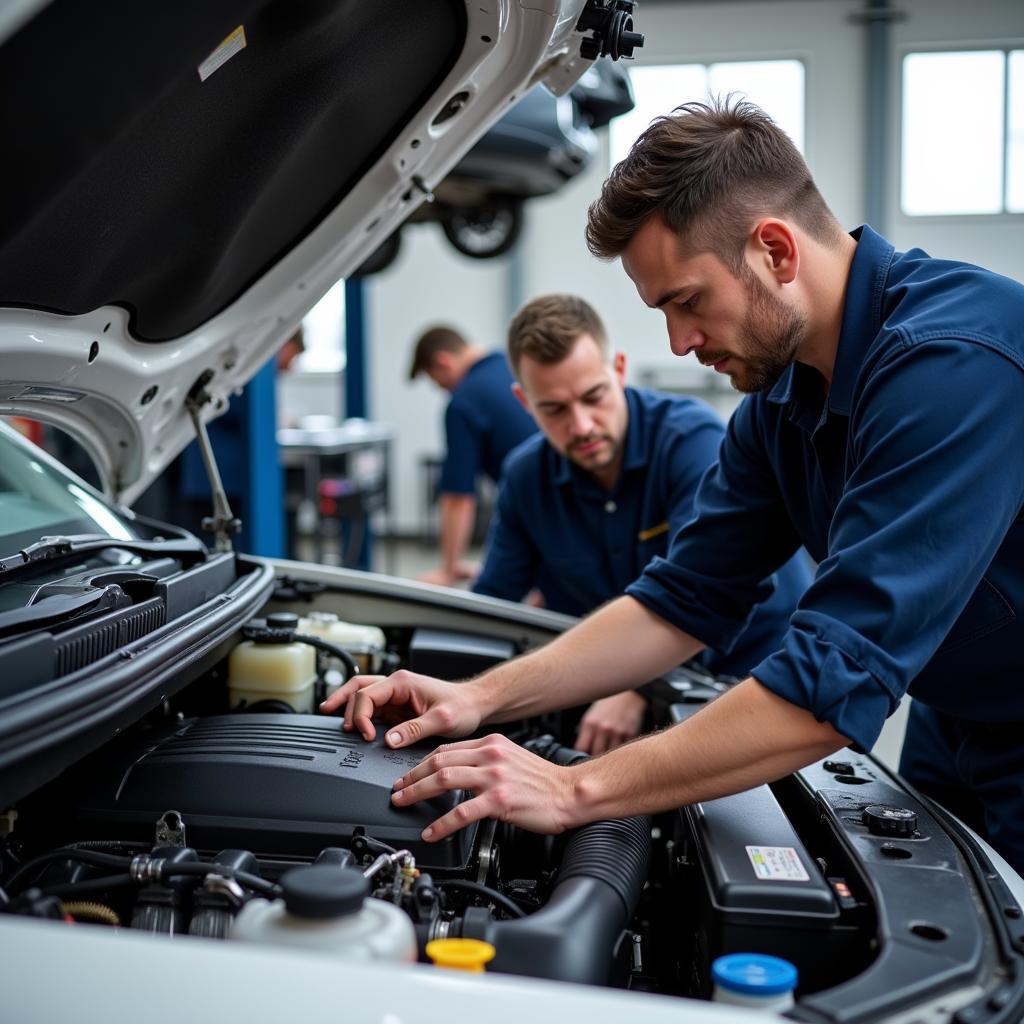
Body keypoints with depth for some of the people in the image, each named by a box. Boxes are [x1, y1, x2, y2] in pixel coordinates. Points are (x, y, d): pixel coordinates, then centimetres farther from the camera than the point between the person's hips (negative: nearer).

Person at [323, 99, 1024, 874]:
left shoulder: (956, 360, -31)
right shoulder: (784, 395, -2)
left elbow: (841, 678, -36)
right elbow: (685, 599, 1)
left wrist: (578, 790, -32)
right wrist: (480, 699, -8)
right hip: (947, 756, 7)